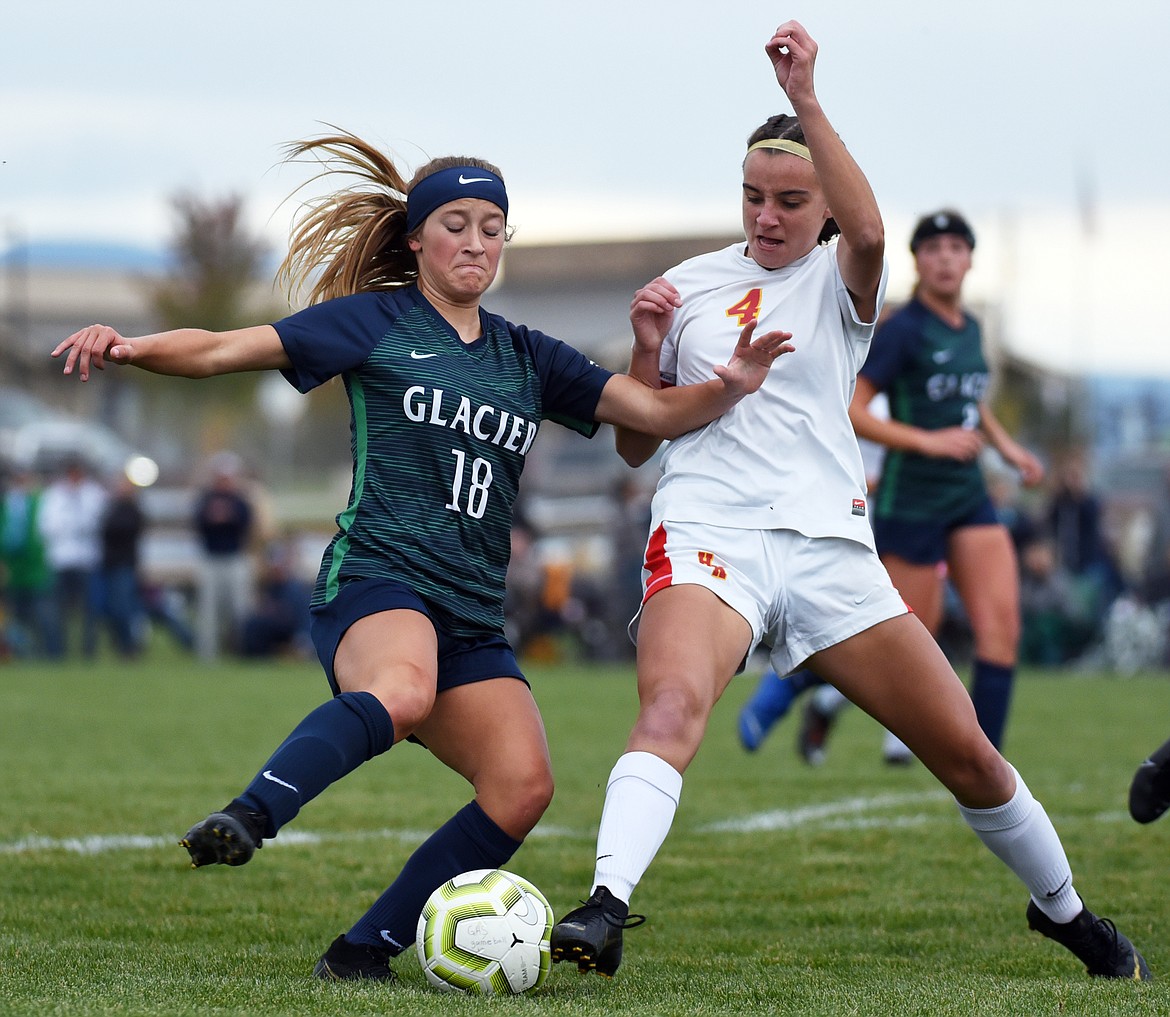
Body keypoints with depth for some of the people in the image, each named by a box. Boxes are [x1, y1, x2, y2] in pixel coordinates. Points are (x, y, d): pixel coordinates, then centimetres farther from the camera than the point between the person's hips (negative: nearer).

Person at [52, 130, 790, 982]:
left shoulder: (528, 358, 20)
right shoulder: (376, 321, 7)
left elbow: (657, 412, 15)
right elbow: (223, 351, 1)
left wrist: (729, 387, -5)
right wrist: (130, 347, -16)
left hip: (473, 614, 5)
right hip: (374, 577, -5)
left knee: (524, 785, -18)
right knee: (401, 692, -41)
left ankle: (365, 951, -11)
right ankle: (247, 820, -47)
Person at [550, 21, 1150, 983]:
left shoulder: (839, 280, 6)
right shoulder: (689, 286, 13)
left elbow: (867, 231, -21)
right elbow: (635, 443, 17)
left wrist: (806, 98, -25)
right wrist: (647, 350, -2)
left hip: (828, 543, 0)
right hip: (709, 535, 0)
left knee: (964, 748, 4)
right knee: (671, 706, -32)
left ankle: (1063, 909, 27)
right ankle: (606, 908, -47)